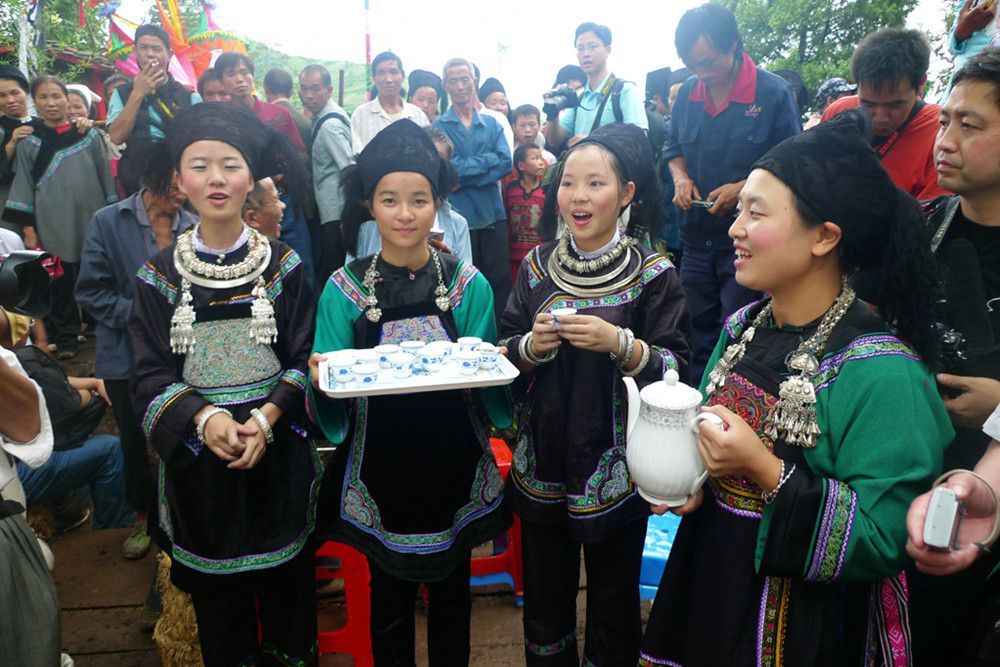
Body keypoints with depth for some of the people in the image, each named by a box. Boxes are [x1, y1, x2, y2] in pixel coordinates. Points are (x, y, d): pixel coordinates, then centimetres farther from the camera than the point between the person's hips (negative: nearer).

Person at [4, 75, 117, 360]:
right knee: (60, 284, 4)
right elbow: (24, 187, 4)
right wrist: (28, 229, -1)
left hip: (92, 222, 0)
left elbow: (106, 177, 8)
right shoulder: (29, 142, 4)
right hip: (52, 226, 0)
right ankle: (66, 338, 15)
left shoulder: (90, 135, 5)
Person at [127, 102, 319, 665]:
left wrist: (266, 417, -17)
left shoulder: (283, 264, -2)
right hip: (198, 453, 1)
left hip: (278, 450, 0)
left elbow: (305, 358, -2)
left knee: (285, 574, 13)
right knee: (214, 584, 14)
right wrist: (205, 417, -19)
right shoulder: (159, 275, -1)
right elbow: (151, 374, -2)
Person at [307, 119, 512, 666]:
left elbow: (491, 392, -2)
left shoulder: (469, 284, -5)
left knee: (451, 592, 19)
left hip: (453, 470, 1)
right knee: (388, 597, 18)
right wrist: (321, 378, -25)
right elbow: (331, 410, -4)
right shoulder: (344, 289, -6)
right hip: (379, 471, 0)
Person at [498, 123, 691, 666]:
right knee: (544, 605, 20)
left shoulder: (653, 274, -9)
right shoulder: (536, 266, 1)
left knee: (613, 607, 15)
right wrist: (532, 346, -15)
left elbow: (678, 370, -11)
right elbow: (502, 357, 5)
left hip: (614, 472, -3)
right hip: (542, 466, 3)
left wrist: (620, 343, -26)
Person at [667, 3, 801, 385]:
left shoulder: (772, 92, -9)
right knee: (697, 335, 15)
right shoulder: (688, 92, 5)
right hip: (696, 236, 5)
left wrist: (743, 188, -19)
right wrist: (680, 176, -3)